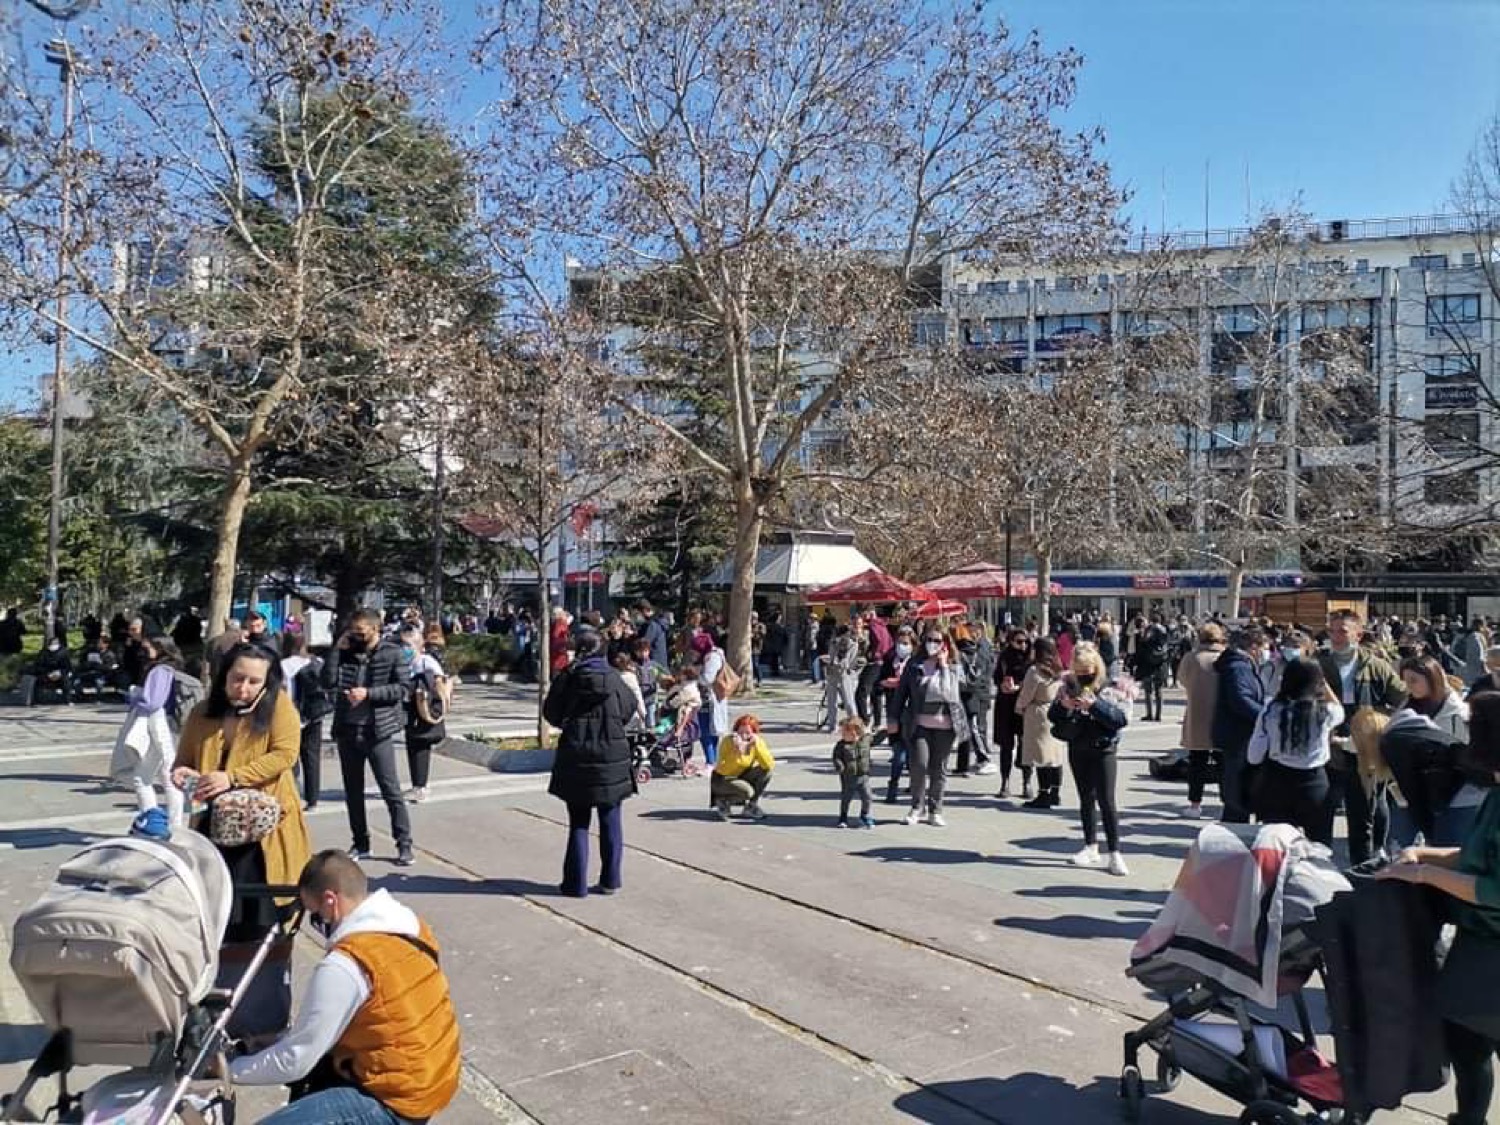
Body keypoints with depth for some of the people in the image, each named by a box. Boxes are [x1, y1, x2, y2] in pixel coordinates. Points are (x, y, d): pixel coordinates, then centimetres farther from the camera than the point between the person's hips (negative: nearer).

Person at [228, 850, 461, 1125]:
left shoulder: (344, 965, -22)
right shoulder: (409, 925, 2)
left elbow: (294, 1061, -13)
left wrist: (232, 1070, 2)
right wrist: (285, 1036, 13)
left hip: (396, 1102, -9)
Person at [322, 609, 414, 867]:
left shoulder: (392, 653, -4)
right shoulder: (346, 652, 7)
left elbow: (403, 687, -10)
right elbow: (328, 683, -3)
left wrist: (368, 693, -17)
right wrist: (336, 648, -7)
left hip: (377, 731, -5)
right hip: (347, 730, 5)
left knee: (391, 790, -3)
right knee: (353, 791, 13)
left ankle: (404, 845, 4)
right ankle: (360, 844, 24)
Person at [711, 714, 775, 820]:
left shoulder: (758, 742, -12)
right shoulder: (728, 741, -23)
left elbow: (769, 765, -26)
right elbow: (722, 770, -30)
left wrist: (757, 746, -33)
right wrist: (737, 753, -41)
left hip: (742, 778, 5)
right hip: (722, 780, -5)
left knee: (767, 770, -19)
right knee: (747, 791, -33)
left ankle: (751, 806, -3)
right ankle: (723, 801, -2)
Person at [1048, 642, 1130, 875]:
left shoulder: (1108, 689, -9)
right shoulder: (1069, 686, 1)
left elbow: (1121, 718, -20)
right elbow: (1052, 717, 2)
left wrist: (1094, 704, -31)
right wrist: (1062, 705, -20)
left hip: (1102, 750, -4)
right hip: (1077, 749, 4)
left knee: (1106, 801, -6)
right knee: (1086, 799, 13)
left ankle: (1114, 854, -2)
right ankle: (1091, 848, 23)